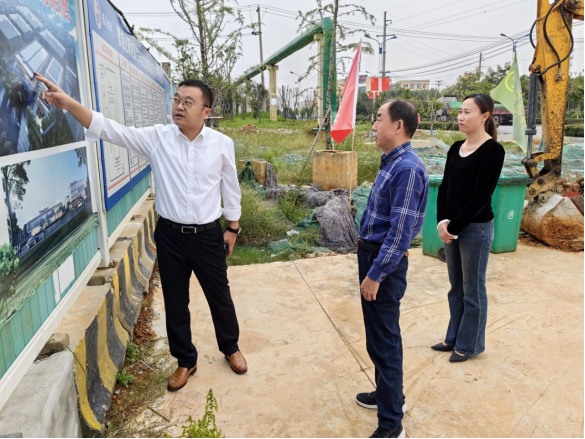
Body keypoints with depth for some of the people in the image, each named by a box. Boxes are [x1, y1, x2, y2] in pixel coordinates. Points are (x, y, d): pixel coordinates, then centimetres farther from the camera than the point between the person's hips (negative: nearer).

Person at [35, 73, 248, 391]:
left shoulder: (222, 144, -6)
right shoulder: (156, 138, -6)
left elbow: (230, 188, 3)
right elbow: (109, 129, -13)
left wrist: (232, 228, 6)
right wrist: (66, 102, -26)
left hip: (208, 235, -1)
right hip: (169, 235, 1)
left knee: (219, 296, 14)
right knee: (175, 302, 13)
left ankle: (230, 348, 41)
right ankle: (186, 360, 35)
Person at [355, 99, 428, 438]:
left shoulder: (408, 168, -21)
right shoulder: (391, 162, 9)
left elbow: (400, 232, -24)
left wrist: (375, 275, -21)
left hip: (385, 262, -10)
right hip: (372, 254, 10)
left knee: (384, 341, 2)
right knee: (378, 336, 22)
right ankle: (389, 394, 42)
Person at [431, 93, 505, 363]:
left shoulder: (493, 151, -12)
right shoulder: (455, 148, 9)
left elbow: (481, 196, -16)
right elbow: (444, 187, 7)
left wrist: (454, 226, -14)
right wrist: (442, 221, -6)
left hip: (476, 228, -7)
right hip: (451, 227, 7)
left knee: (472, 290, 6)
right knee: (456, 287, 17)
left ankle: (470, 344, 23)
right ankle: (454, 337, 32)